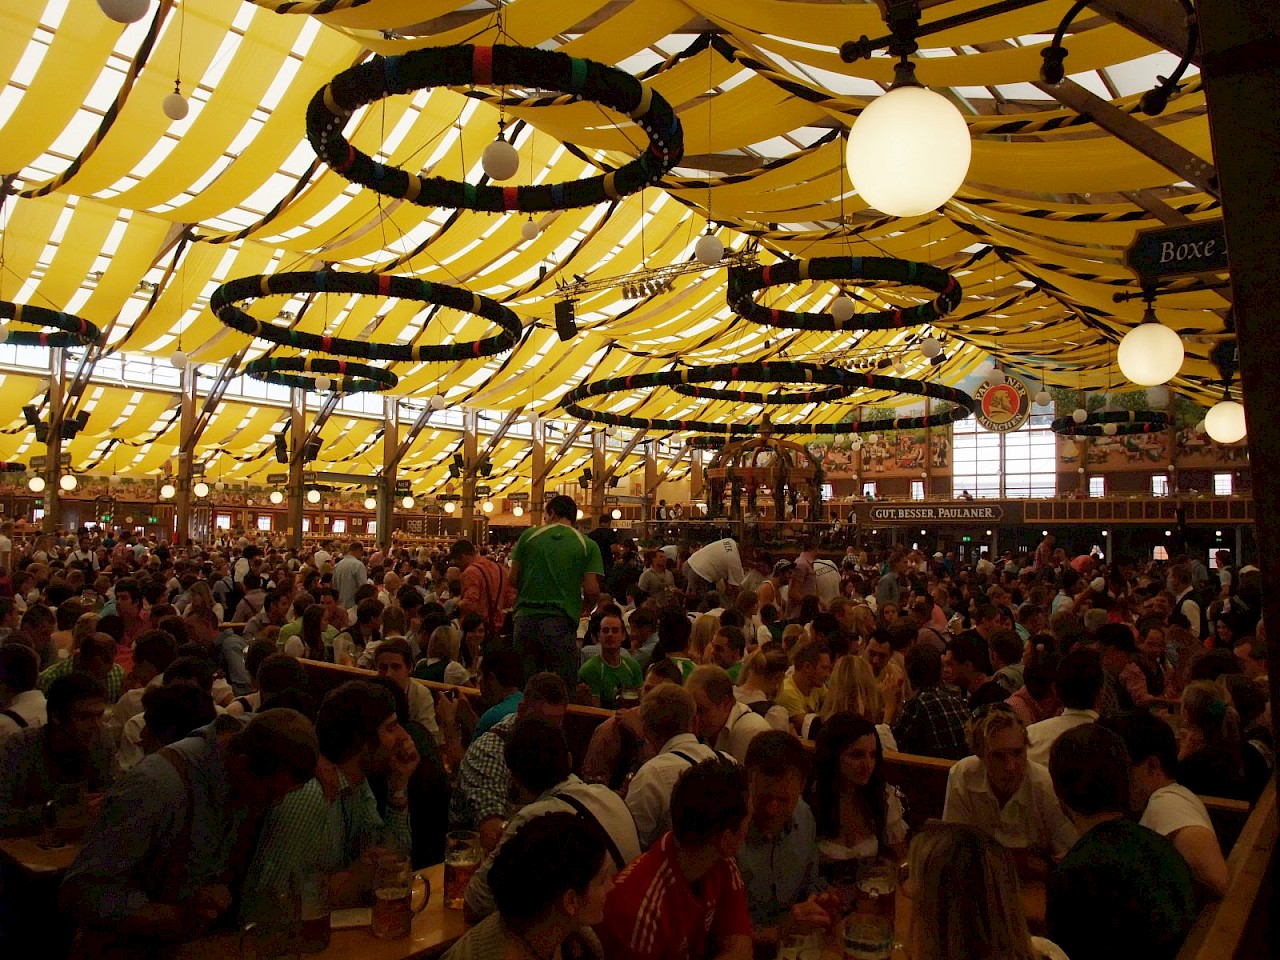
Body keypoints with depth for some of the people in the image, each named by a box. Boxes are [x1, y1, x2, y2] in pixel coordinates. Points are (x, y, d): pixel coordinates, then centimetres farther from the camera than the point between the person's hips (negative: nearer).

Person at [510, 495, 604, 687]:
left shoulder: (529, 535, 4)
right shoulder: (587, 545, 1)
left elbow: (513, 578, 6)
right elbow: (592, 590, -6)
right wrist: (582, 610, 15)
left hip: (526, 617, 2)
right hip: (562, 621, -2)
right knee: (563, 686, 5)